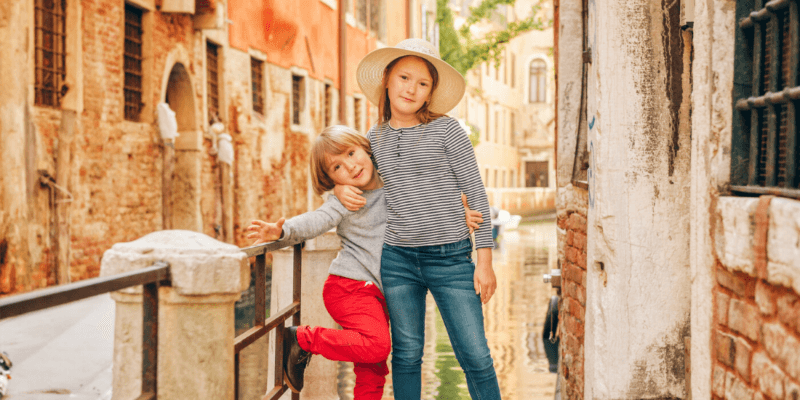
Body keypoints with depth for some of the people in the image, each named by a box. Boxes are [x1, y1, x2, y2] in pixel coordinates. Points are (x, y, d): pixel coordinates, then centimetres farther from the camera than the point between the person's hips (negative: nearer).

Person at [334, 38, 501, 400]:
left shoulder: (446, 130, -2)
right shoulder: (375, 137, 9)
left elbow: (476, 195, -2)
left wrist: (485, 261, -6)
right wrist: (341, 188, 5)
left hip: (451, 258, -3)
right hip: (397, 259, 4)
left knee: (475, 356, -5)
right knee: (406, 355, 8)